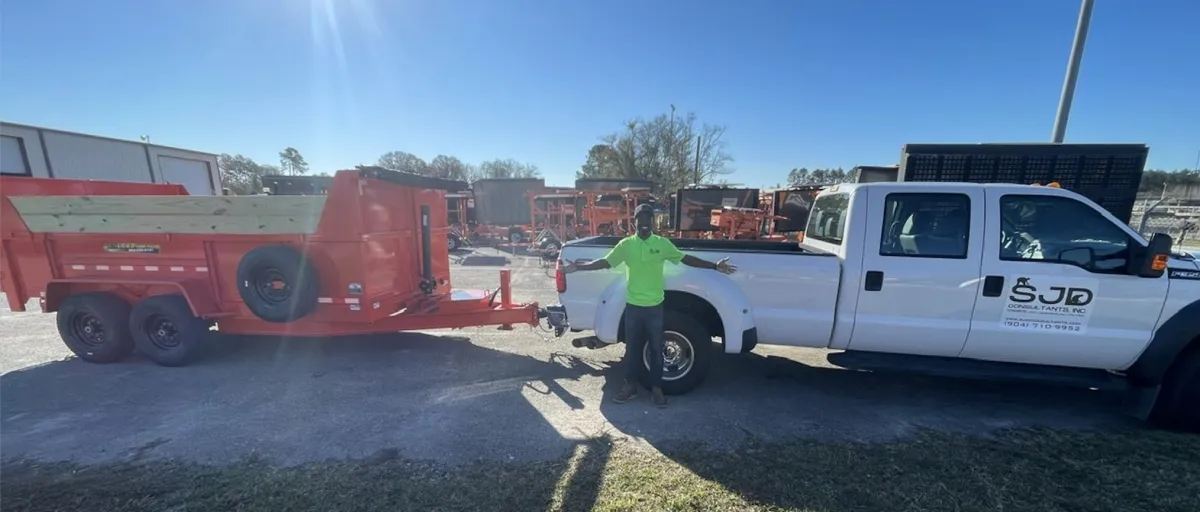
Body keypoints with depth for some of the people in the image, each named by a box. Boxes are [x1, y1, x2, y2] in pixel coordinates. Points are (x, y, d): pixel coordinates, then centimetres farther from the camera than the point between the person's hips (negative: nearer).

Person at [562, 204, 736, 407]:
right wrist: (578, 266, -10)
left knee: (656, 349, 10)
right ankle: (630, 386, 28)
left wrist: (714, 266, -3)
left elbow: (686, 259, 2)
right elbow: (605, 262, -2)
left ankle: (656, 389, 26)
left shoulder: (663, 243, -2)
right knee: (632, 348, 12)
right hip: (633, 306, 0)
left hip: (655, 306, 0)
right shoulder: (626, 244, -2)